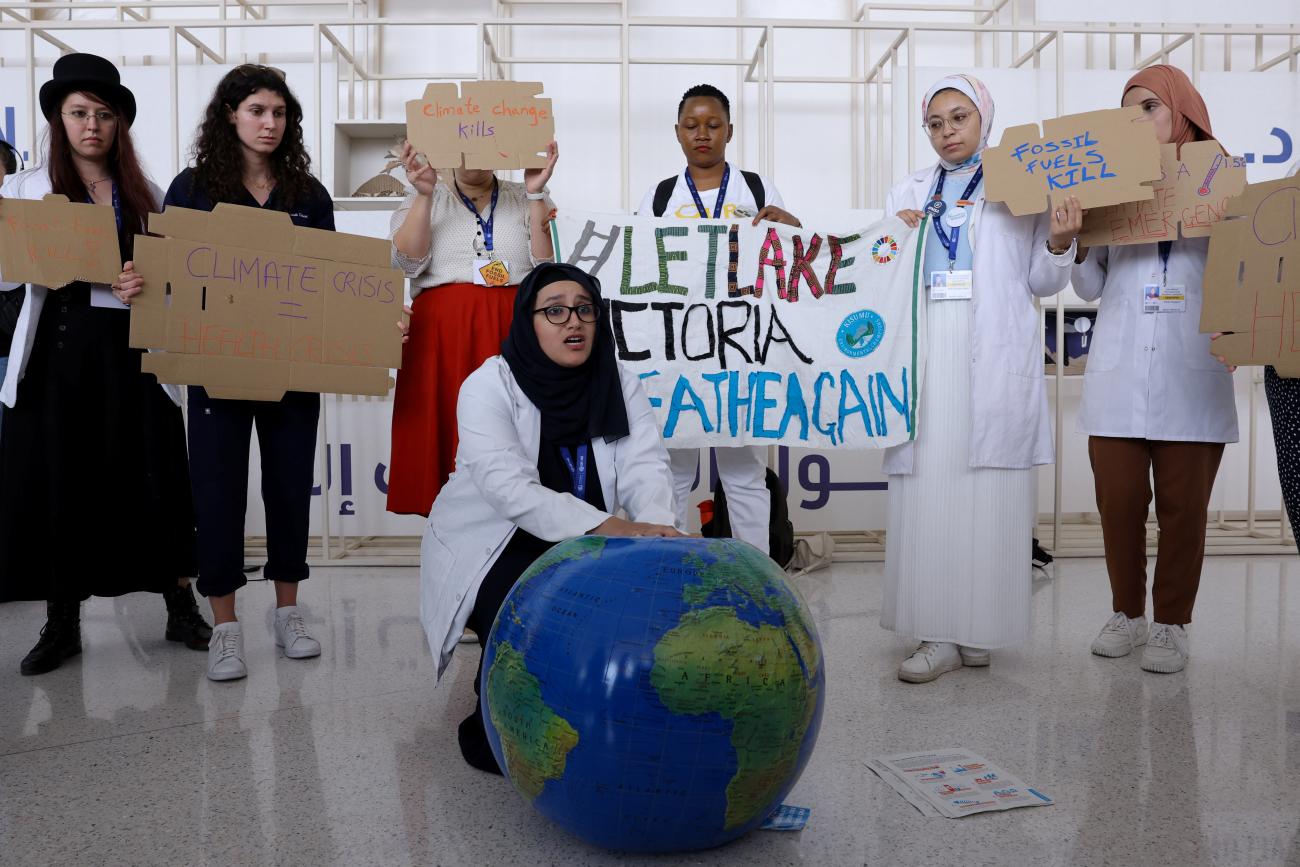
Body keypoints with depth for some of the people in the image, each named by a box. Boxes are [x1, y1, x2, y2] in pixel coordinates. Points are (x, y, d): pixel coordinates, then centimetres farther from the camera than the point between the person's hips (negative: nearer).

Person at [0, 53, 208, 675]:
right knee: (57, 484, 4)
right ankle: (61, 625, 19)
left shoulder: (145, 195, 10)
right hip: (58, 350, 0)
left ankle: (181, 609, 15)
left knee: (153, 480, 2)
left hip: (133, 351, 0)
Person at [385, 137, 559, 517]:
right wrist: (424, 194, -10)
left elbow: (545, 267, 1)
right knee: (447, 432, -7)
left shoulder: (524, 199, 16)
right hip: (443, 335, 0)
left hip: (513, 333, 1)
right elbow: (408, 262, -3)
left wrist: (536, 195, -3)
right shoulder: (421, 199, 15)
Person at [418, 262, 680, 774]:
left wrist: (657, 528, -40)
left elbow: (645, 467, -16)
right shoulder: (489, 386, -15)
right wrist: (607, 528, -43)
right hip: (487, 552, -4)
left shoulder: (622, 388, -1)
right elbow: (509, 487, -30)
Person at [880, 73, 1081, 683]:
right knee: (926, 486, -4)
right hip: (925, 352, 2)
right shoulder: (907, 194, 19)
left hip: (995, 355, -2)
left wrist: (1058, 244, -10)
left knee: (988, 488, -4)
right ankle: (937, 633, 2)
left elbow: (1041, 283, 8)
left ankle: (979, 629, 5)